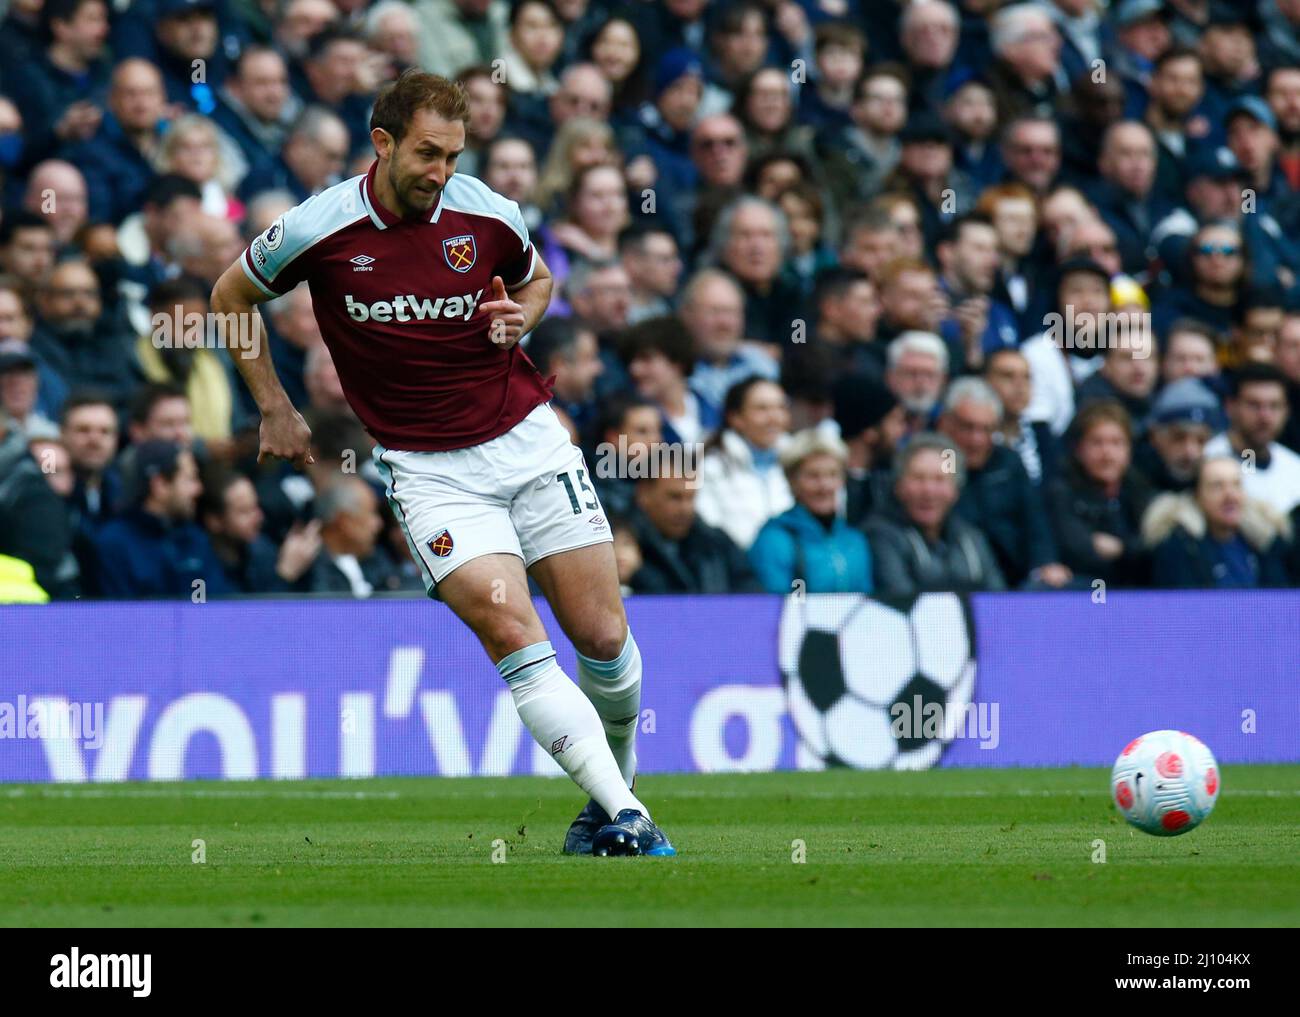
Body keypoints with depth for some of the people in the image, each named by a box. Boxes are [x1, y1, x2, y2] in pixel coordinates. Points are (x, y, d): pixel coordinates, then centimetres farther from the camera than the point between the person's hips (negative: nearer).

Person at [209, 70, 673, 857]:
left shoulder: (489, 215, -5)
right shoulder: (320, 229, -10)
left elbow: (538, 278, 18)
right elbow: (232, 297, 9)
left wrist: (524, 314, -5)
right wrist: (276, 410, 8)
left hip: (527, 439, 2)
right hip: (428, 464, -2)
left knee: (604, 637, -1)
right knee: (512, 636, -20)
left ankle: (617, 787, 25)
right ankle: (626, 820, -23)